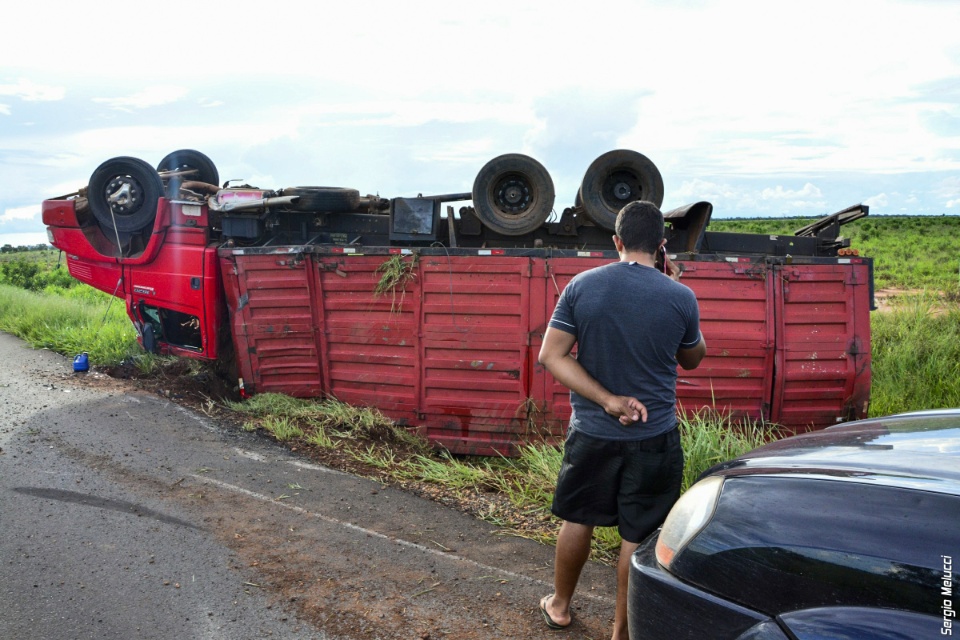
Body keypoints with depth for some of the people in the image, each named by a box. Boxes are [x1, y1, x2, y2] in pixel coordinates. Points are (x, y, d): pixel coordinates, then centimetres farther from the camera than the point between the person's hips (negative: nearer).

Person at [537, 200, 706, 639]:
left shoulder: (581, 286, -8)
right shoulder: (681, 297, -11)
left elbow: (551, 356, -11)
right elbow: (693, 359, 6)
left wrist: (607, 400, -14)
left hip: (590, 433, 2)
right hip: (654, 437, -2)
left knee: (577, 519, 20)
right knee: (638, 536, 11)